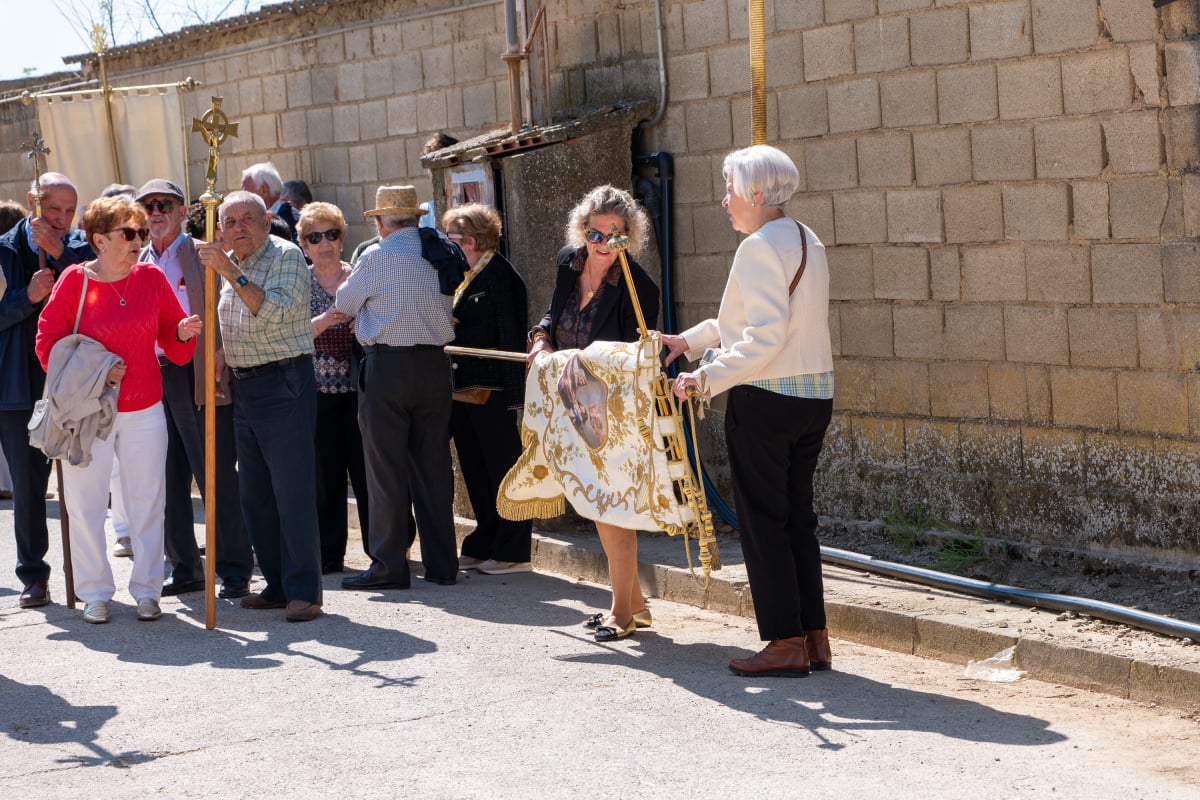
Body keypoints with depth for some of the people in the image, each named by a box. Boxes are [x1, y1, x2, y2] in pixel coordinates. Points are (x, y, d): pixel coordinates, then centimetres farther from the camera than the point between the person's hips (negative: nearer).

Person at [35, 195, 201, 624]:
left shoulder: (152, 278, 1)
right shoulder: (75, 280, -7)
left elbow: (172, 341, 8)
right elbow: (48, 340, -4)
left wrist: (183, 333, -14)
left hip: (145, 410, 2)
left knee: (147, 503, 6)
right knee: (86, 504, 4)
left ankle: (146, 590, 17)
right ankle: (95, 593, 16)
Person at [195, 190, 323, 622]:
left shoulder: (286, 256, -8)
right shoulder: (231, 267, 16)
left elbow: (272, 312, -24)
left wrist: (229, 271, -27)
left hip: (284, 384, -9)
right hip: (244, 388, 9)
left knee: (292, 490, -10)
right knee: (255, 494, 9)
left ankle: (304, 591, -7)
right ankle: (277, 586, 17)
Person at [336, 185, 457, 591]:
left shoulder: (378, 257, -9)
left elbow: (344, 304, 4)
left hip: (388, 367, -5)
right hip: (434, 363, 5)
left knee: (386, 470, 0)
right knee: (434, 466, 9)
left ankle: (389, 565, 1)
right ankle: (441, 562, 13)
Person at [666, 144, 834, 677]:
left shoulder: (760, 247, -16)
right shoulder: (807, 242, 14)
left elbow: (766, 337, -23)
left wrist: (709, 376, -22)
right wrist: (691, 339, 24)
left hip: (766, 398, -9)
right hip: (814, 395, 9)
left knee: (763, 519, -1)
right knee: (797, 515, 14)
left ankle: (785, 644, 1)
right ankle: (814, 637, 16)